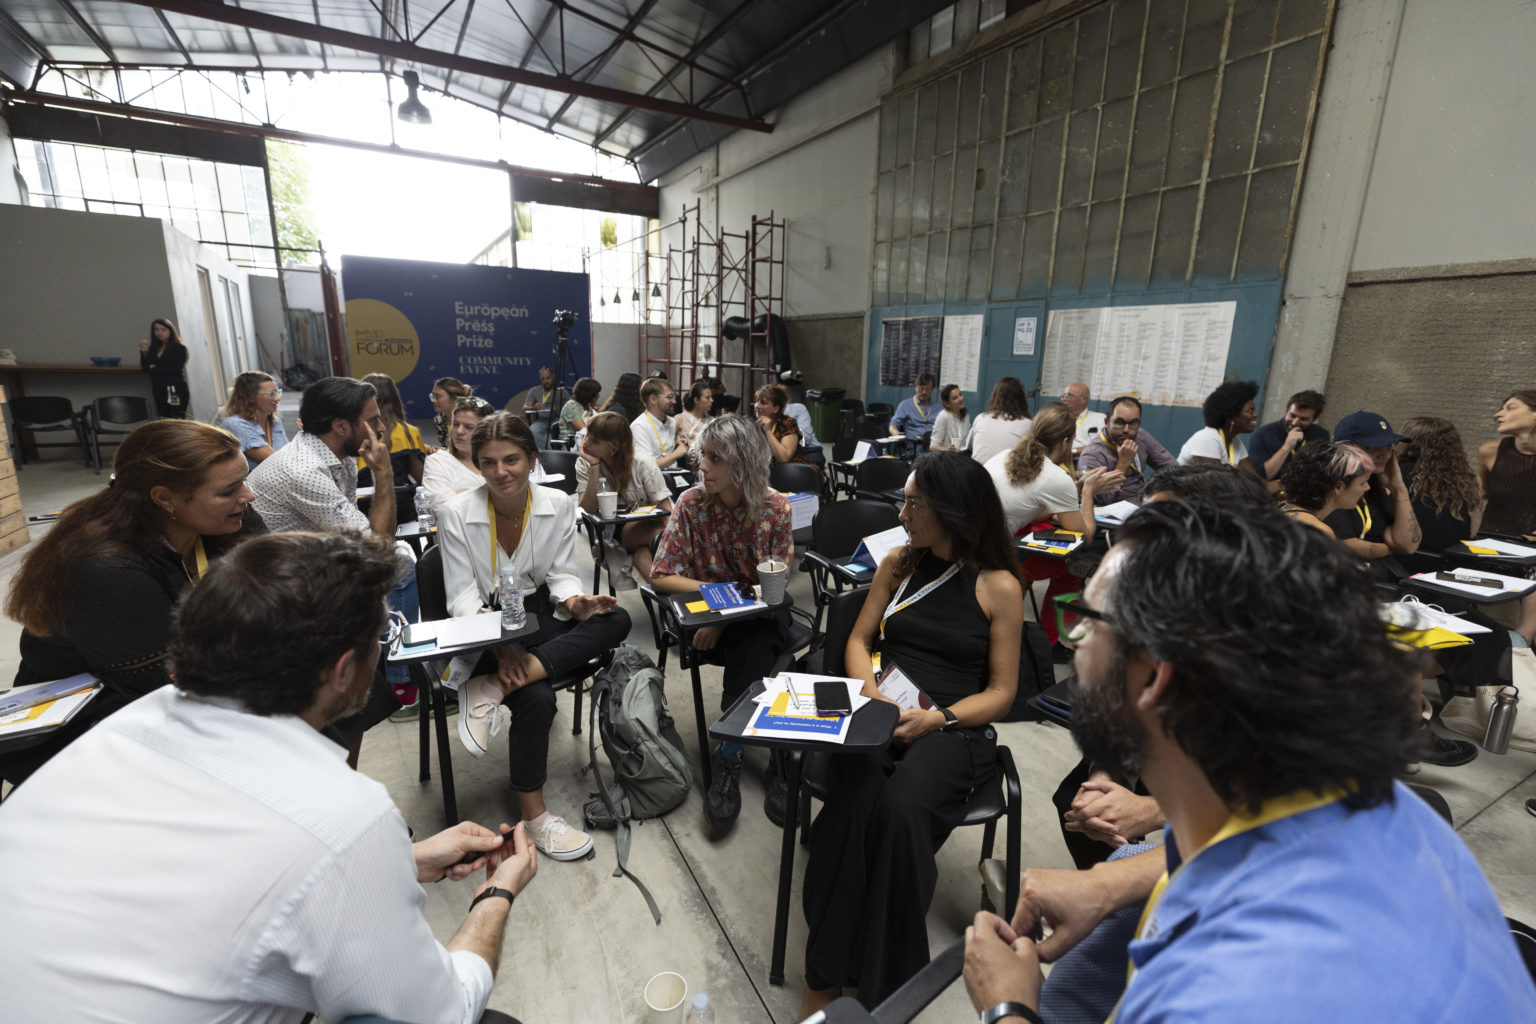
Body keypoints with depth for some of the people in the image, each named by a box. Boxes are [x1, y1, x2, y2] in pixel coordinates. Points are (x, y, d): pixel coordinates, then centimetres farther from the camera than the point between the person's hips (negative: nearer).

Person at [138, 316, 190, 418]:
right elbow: (145, 368, 15)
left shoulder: (179, 348, -3)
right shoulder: (154, 348, 15)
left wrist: (156, 369, 1)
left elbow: (175, 368, -11)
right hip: (159, 392, 6)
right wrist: (143, 352, 3)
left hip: (176, 391, -6)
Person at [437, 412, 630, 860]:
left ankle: (494, 689, -29)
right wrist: (500, 646, -27)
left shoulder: (557, 505, -2)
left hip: (540, 615, 4)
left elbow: (561, 575, 2)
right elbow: (463, 597, -9)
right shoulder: (457, 514, -8)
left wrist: (577, 602, -23)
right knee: (537, 699, -29)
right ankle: (533, 815, -6)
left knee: (615, 620, -26)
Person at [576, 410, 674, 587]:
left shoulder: (642, 465, -9)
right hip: (610, 532, 0)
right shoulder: (584, 464, -4)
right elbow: (588, 509, -16)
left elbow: (665, 506, -12)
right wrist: (594, 466, -22)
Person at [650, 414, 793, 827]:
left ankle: (730, 754, -16)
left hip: (761, 617, 0)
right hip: (708, 617, 0)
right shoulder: (692, 503, -6)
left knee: (753, 641, -31)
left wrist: (727, 615, -19)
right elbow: (662, 576, -6)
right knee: (754, 654, -28)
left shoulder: (775, 508, -8)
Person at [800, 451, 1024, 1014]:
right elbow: (860, 640, 15)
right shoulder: (899, 562, 11)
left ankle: (884, 981, -11)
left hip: (955, 728, -2)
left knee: (901, 807, -33)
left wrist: (936, 719, -15)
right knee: (854, 799, -29)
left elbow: (1000, 693, 1)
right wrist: (870, 691, -5)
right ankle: (826, 973, -13)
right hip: (882, 713, 3)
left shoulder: (1000, 586, 0)